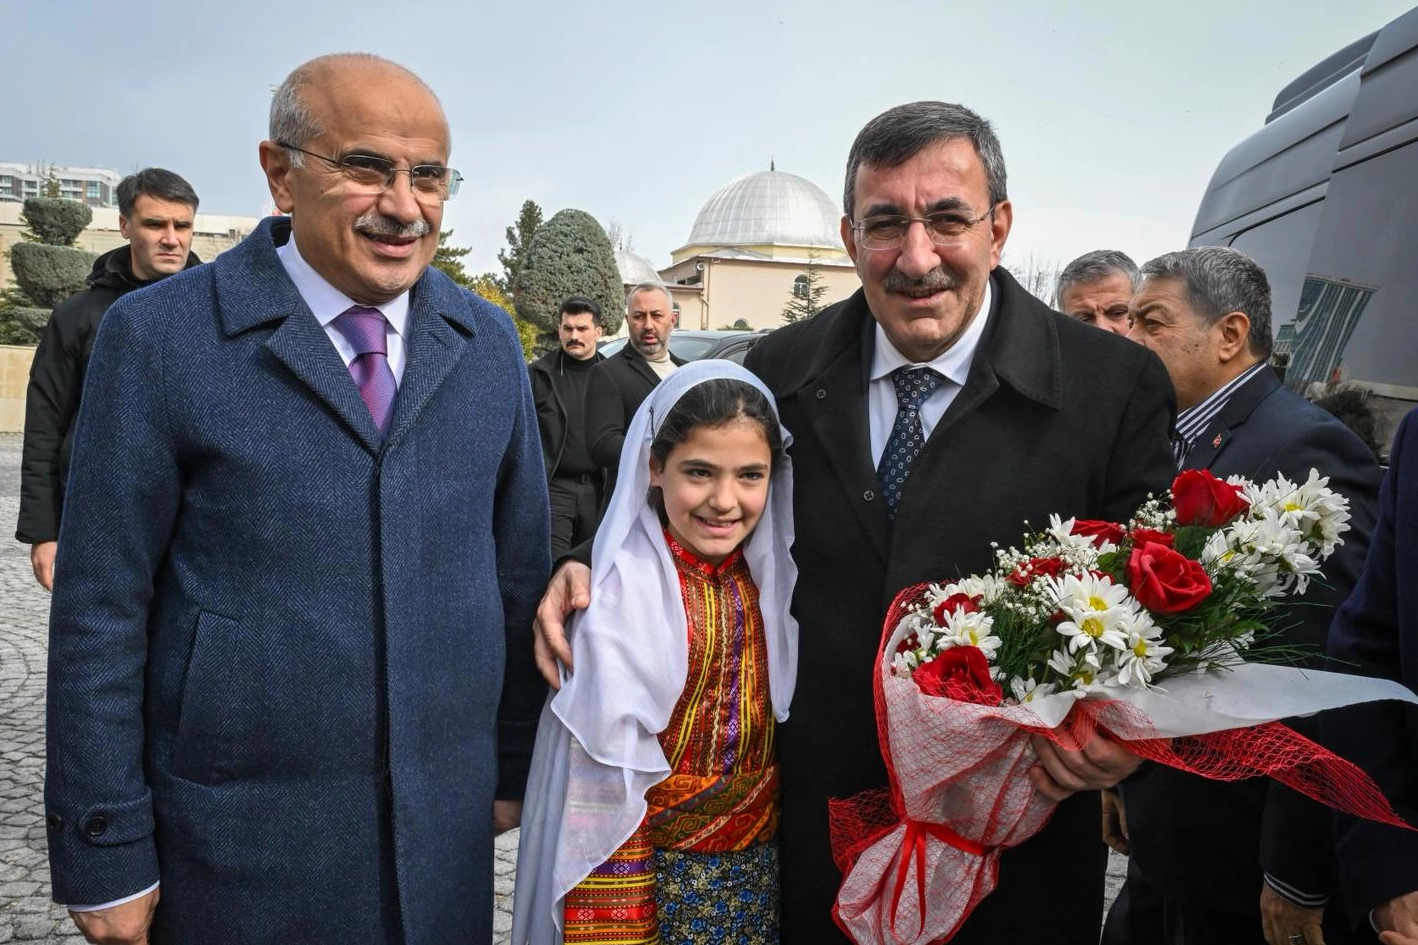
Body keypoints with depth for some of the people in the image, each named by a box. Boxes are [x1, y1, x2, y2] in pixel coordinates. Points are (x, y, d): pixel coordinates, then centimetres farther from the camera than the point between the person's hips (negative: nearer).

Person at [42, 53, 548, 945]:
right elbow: (101, 609, -7)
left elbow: (519, 565, 6)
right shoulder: (158, 338, -9)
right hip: (240, 840, -3)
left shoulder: (489, 343, 2)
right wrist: (106, 856, -5)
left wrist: (516, 765, 8)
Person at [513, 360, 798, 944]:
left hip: (762, 873, 5)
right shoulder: (620, 588, -19)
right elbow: (605, 782, -18)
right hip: (646, 874, -5)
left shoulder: (767, 579, -2)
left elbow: (784, 726, 8)